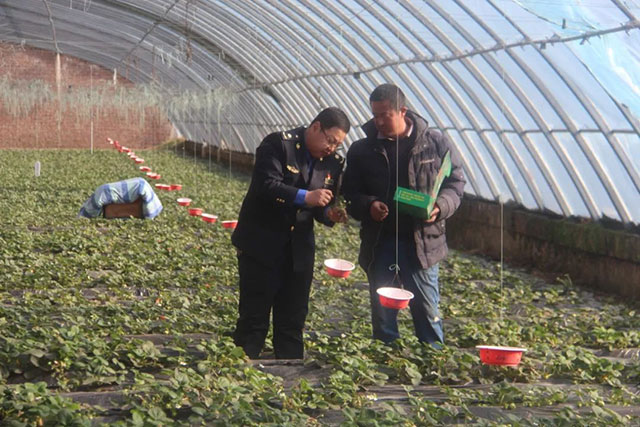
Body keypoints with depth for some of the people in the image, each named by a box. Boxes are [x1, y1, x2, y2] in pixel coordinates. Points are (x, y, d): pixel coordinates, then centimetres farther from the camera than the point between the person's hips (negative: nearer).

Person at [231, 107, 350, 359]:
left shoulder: (333, 162, 6)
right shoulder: (278, 144, -12)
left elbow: (320, 205, 12)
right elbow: (266, 185, -23)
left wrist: (330, 214, -11)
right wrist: (305, 197, -31)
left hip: (299, 250, 5)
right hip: (261, 244, -5)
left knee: (292, 323, 10)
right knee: (253, 319, 2)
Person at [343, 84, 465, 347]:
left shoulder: (435, 143, 1)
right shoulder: (362, 150, 5)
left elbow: (455, 182, 6)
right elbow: (351, 195, 8)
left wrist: (440, 207, -14)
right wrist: (368, 206, -14)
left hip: (422, 240, -2)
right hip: (379, 243, 2)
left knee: (427, 311, 2)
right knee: (382, 314, 9)